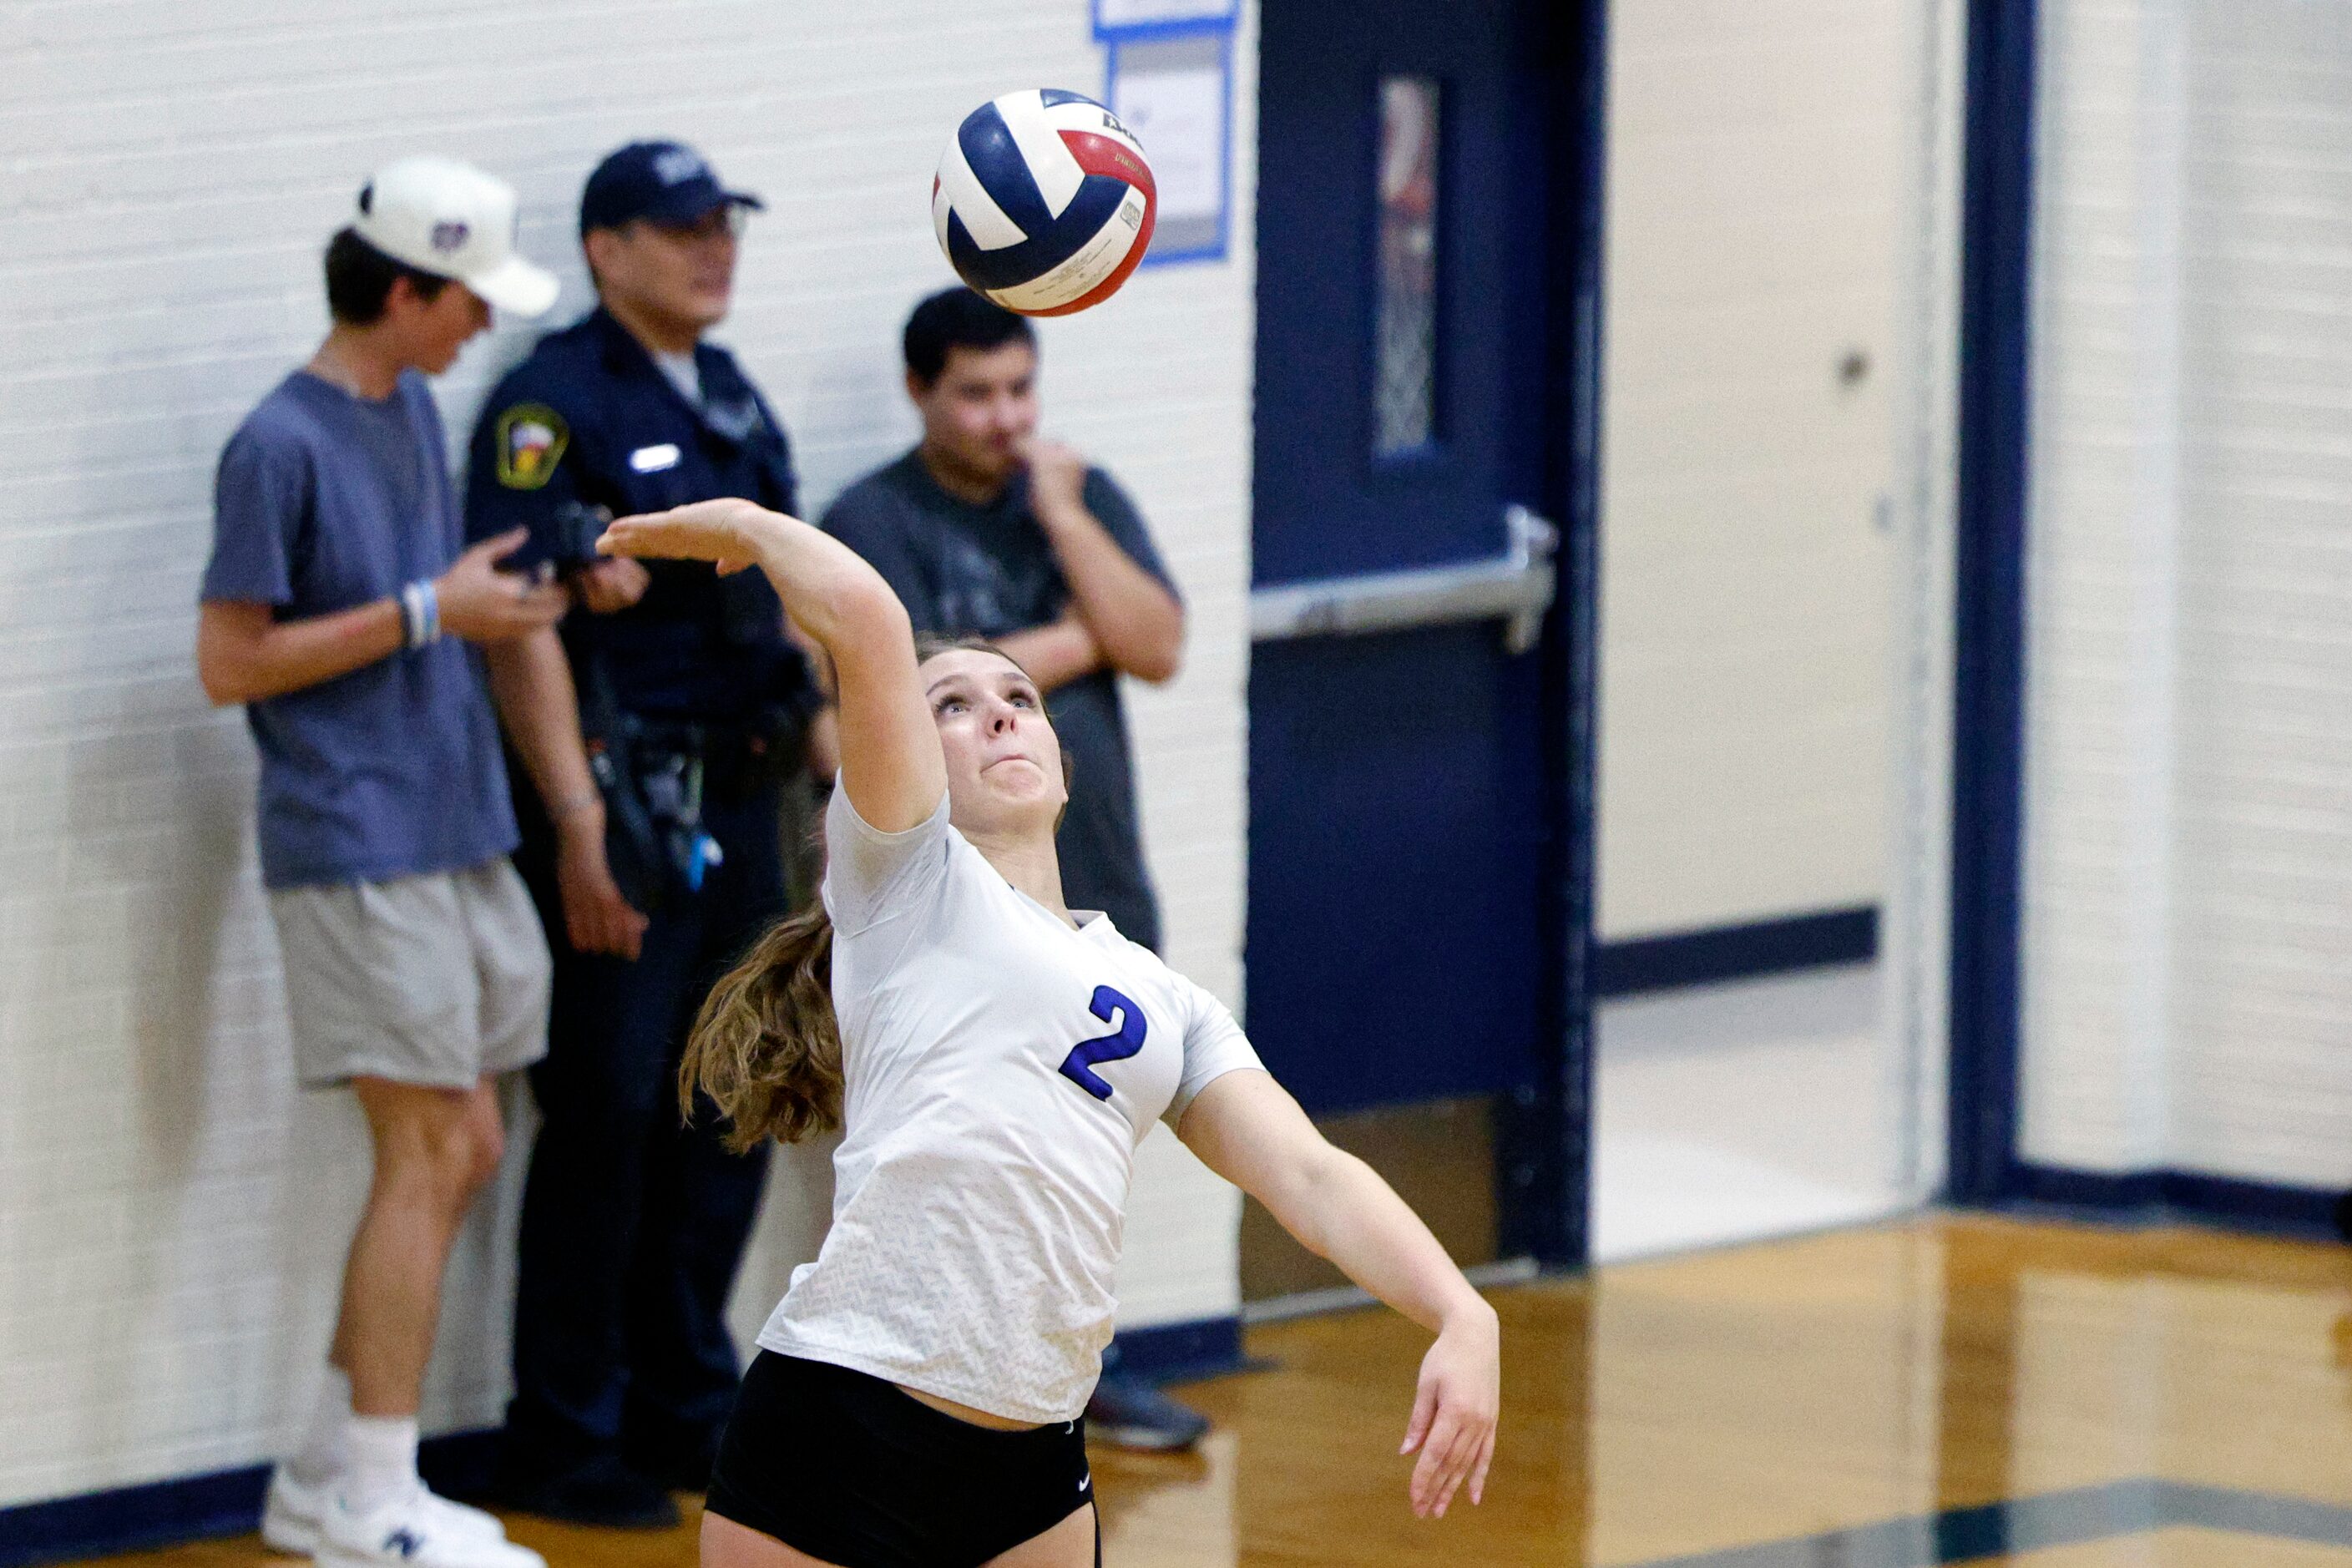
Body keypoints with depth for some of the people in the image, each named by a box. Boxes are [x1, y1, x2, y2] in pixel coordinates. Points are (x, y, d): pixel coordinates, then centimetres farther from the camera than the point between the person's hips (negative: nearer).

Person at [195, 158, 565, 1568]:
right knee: (432, 1150, -8)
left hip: (458, 835, 9)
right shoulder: (282, 445, -13)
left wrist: (507, 601, 4)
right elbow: (232, 660, -14)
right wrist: (427, 614, -16)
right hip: (359, 845, -9)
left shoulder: (414, 410, 13)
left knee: (464, 1149, 10)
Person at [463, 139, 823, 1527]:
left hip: (741, 800, 8)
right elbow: (524, 629, -16)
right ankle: (568, 1445, 2)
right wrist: (579, 824, -22)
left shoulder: (737, 401, 16)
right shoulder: (554, 404, -10)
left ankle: (688, 1408, 21)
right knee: (609, 1113, -5)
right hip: (627, 801, -8)